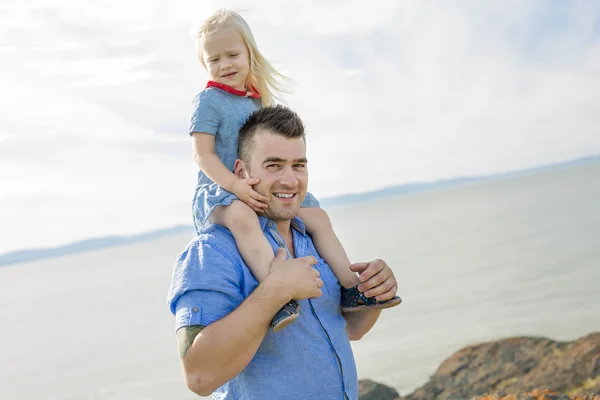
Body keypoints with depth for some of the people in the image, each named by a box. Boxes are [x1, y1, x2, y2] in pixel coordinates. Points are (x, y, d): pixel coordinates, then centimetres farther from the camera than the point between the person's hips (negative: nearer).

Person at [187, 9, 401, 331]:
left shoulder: (258, 101, 16)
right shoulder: (208, 101, -5)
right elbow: (203, 154, -14)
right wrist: (236, 185, -27)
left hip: (260, 191, 8)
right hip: (219, 189, -8)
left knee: (317, 217, 2)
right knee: (243, 217, -41)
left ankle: (351, 289, 4)